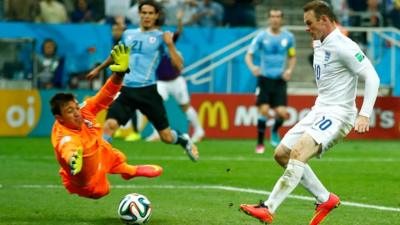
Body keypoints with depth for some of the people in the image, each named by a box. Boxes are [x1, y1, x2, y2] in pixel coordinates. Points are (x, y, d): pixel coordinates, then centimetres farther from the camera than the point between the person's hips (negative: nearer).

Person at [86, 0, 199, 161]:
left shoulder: (160, 37, 0)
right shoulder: (128, 34, 12)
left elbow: (178, 65, -8)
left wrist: (170, 44, -18)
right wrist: (98, 69, 41)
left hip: (147, 91, -3)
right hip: (126, 90, 3)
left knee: (166, 137, 3)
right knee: (110, 124, -20)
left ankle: (184, 140, 36)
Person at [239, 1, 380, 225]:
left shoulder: (343, 46, -14)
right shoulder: (321, 46, 14)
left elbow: (372, 77, -19)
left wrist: (364, 115, -27)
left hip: (337, 114, -10)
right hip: (319, 112, 10)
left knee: (298, 153, -27)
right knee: (282, 154, 8)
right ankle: (326, 199, 15)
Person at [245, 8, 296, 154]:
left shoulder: (288, 37, 3)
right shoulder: (262, 36, -3)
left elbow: (292, 57, 16)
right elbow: (248, 55, -5)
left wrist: (290, 70, -4)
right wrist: (252, 67, -26)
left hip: (280, 80, 2)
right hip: (264, 78, -2)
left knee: (282, 113, -9)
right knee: (264, 110, -13)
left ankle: (274, 132, 25)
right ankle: (260, 143, 1)